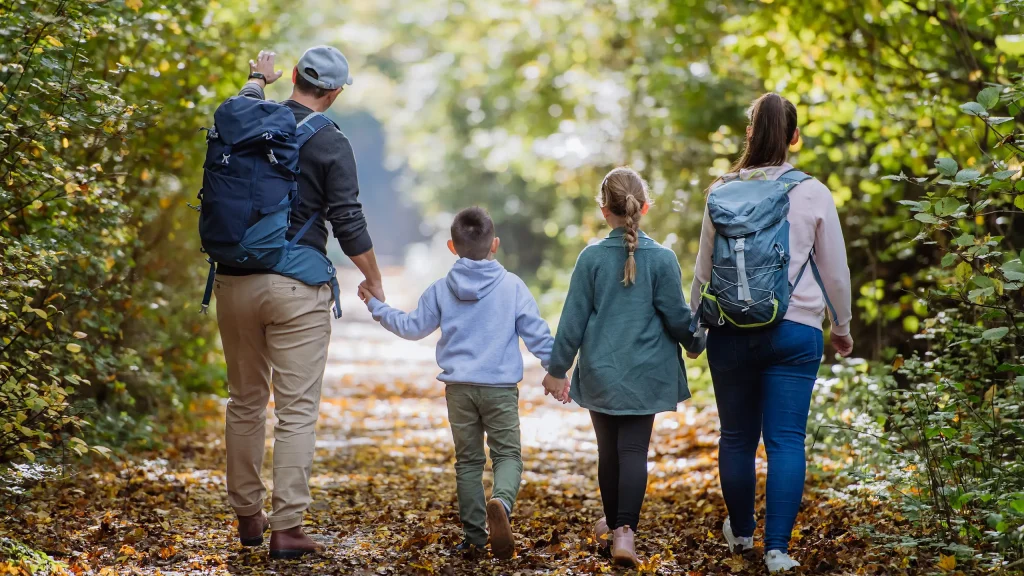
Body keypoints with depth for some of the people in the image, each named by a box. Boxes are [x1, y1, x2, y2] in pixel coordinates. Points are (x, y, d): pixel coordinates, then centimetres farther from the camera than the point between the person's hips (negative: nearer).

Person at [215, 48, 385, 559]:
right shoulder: (331, 144, -7)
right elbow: (348, 223, -7)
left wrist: (259, 78, 54)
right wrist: (375, 283, 7)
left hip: (235, 281, 5)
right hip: (295, 288, -5)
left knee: (245, 402, 16)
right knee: (296, 409, -2)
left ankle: (247, 516, 23)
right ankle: (287, 528, -5)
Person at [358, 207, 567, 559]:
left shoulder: (441, 290, 3)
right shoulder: (512, 286, -2)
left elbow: (412, 327, 12)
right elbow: (537, 334, -1)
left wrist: (376, 306, 24)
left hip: (458, 388, 2)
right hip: (501, 388, -2)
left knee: (468, 460, 12)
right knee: (507, 454, 3)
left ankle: (474, 534, 11)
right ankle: (500, 502, -28)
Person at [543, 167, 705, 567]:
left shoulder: (592, 257, -7)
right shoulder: (662, 258, -7)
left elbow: (573, 320, -3)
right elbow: (677, 317, -2)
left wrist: (557, 369, 7)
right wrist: (697, 343, 19)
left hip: (600, 373, 1)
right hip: (645, 373, -1)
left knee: (609, 451, 15)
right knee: (634, 451, -1)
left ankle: (613, 523, 30)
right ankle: (624, 530, -17)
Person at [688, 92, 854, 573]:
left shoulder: (723, 192, 1)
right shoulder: (813, 194, -3)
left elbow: (704, 269, 7)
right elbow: (836, 271, 4)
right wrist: (842, 326, 18)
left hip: (731, 330, 2)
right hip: (795, 330, -2)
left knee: (737, 436, 14)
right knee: (786, 439, -1)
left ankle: (741, 531, 30)